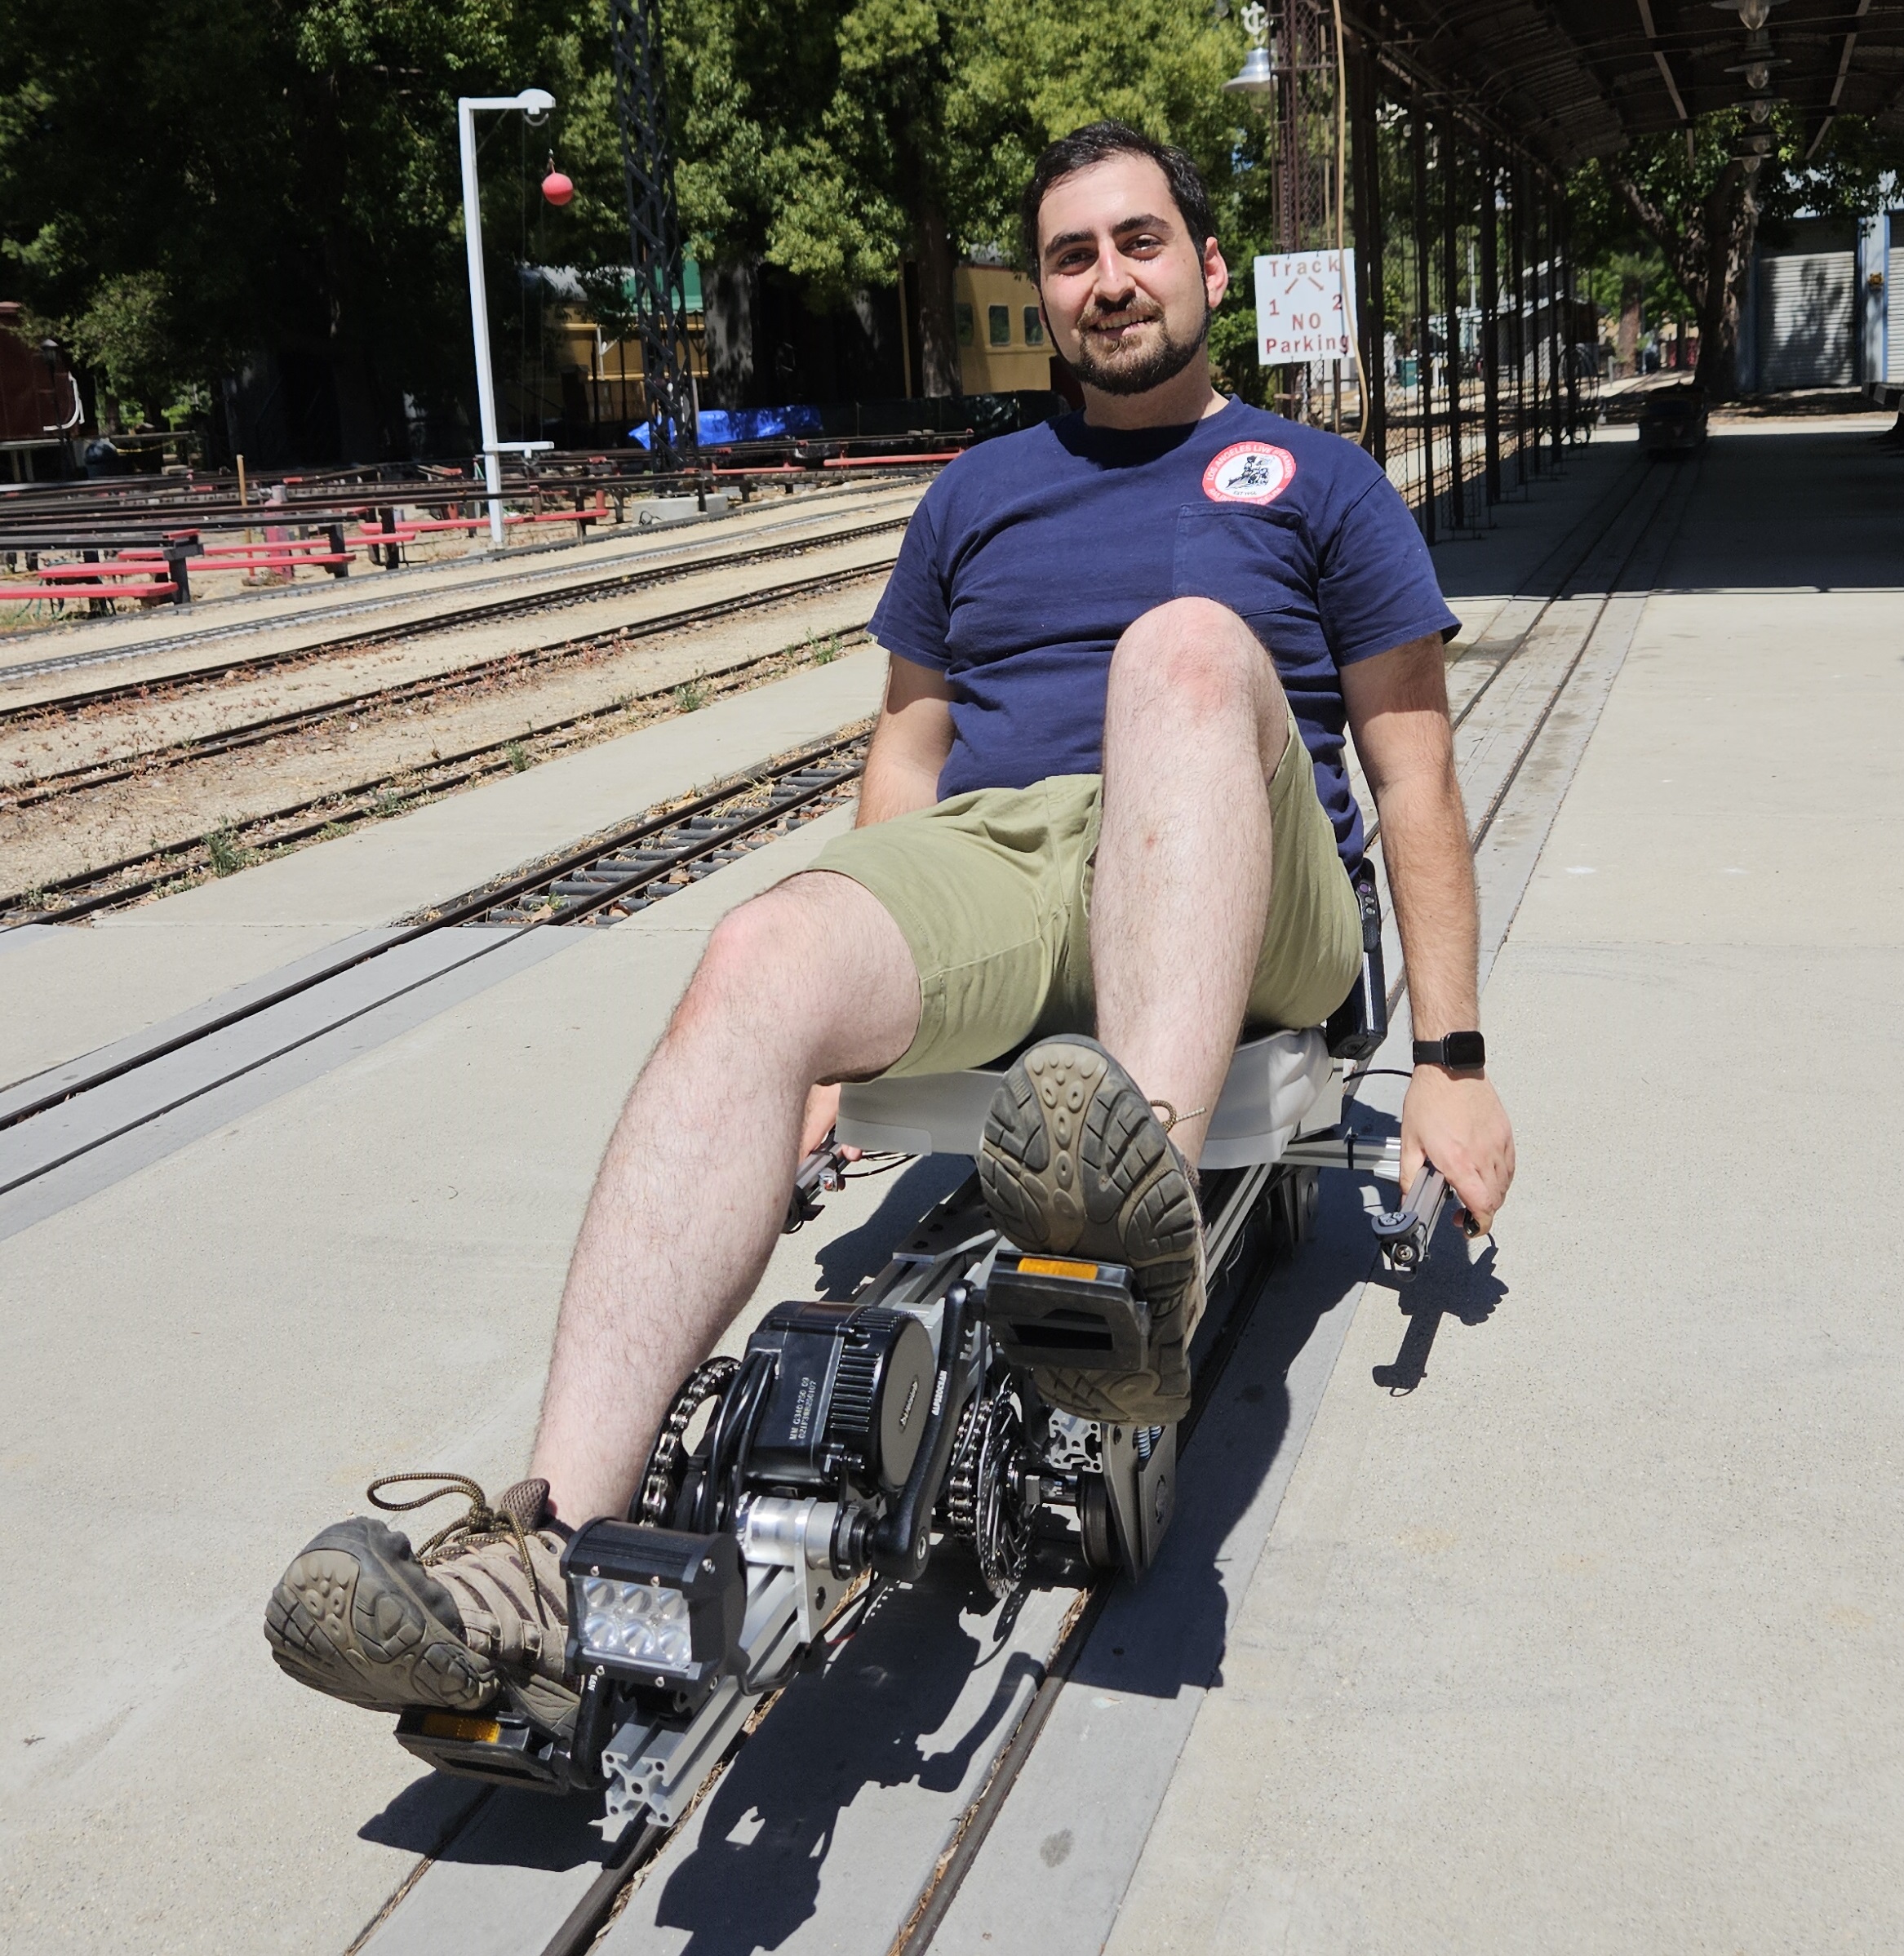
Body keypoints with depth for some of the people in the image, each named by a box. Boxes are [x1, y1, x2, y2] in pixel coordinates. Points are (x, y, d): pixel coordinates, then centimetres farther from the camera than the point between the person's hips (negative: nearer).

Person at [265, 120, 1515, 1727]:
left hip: (1241, 914, -2)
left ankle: (1151, 1240, -53)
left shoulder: (1317, 481, 18)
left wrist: (1452, 1062, 3)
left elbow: (1416, 779, 12)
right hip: (990, 861, 2)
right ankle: (561, 1551, -43)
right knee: (758, 960, -31)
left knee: (1187, 643, -34)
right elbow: (909, 755, 26)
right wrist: (834, 1038, 16)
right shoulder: (978, 494, 27)